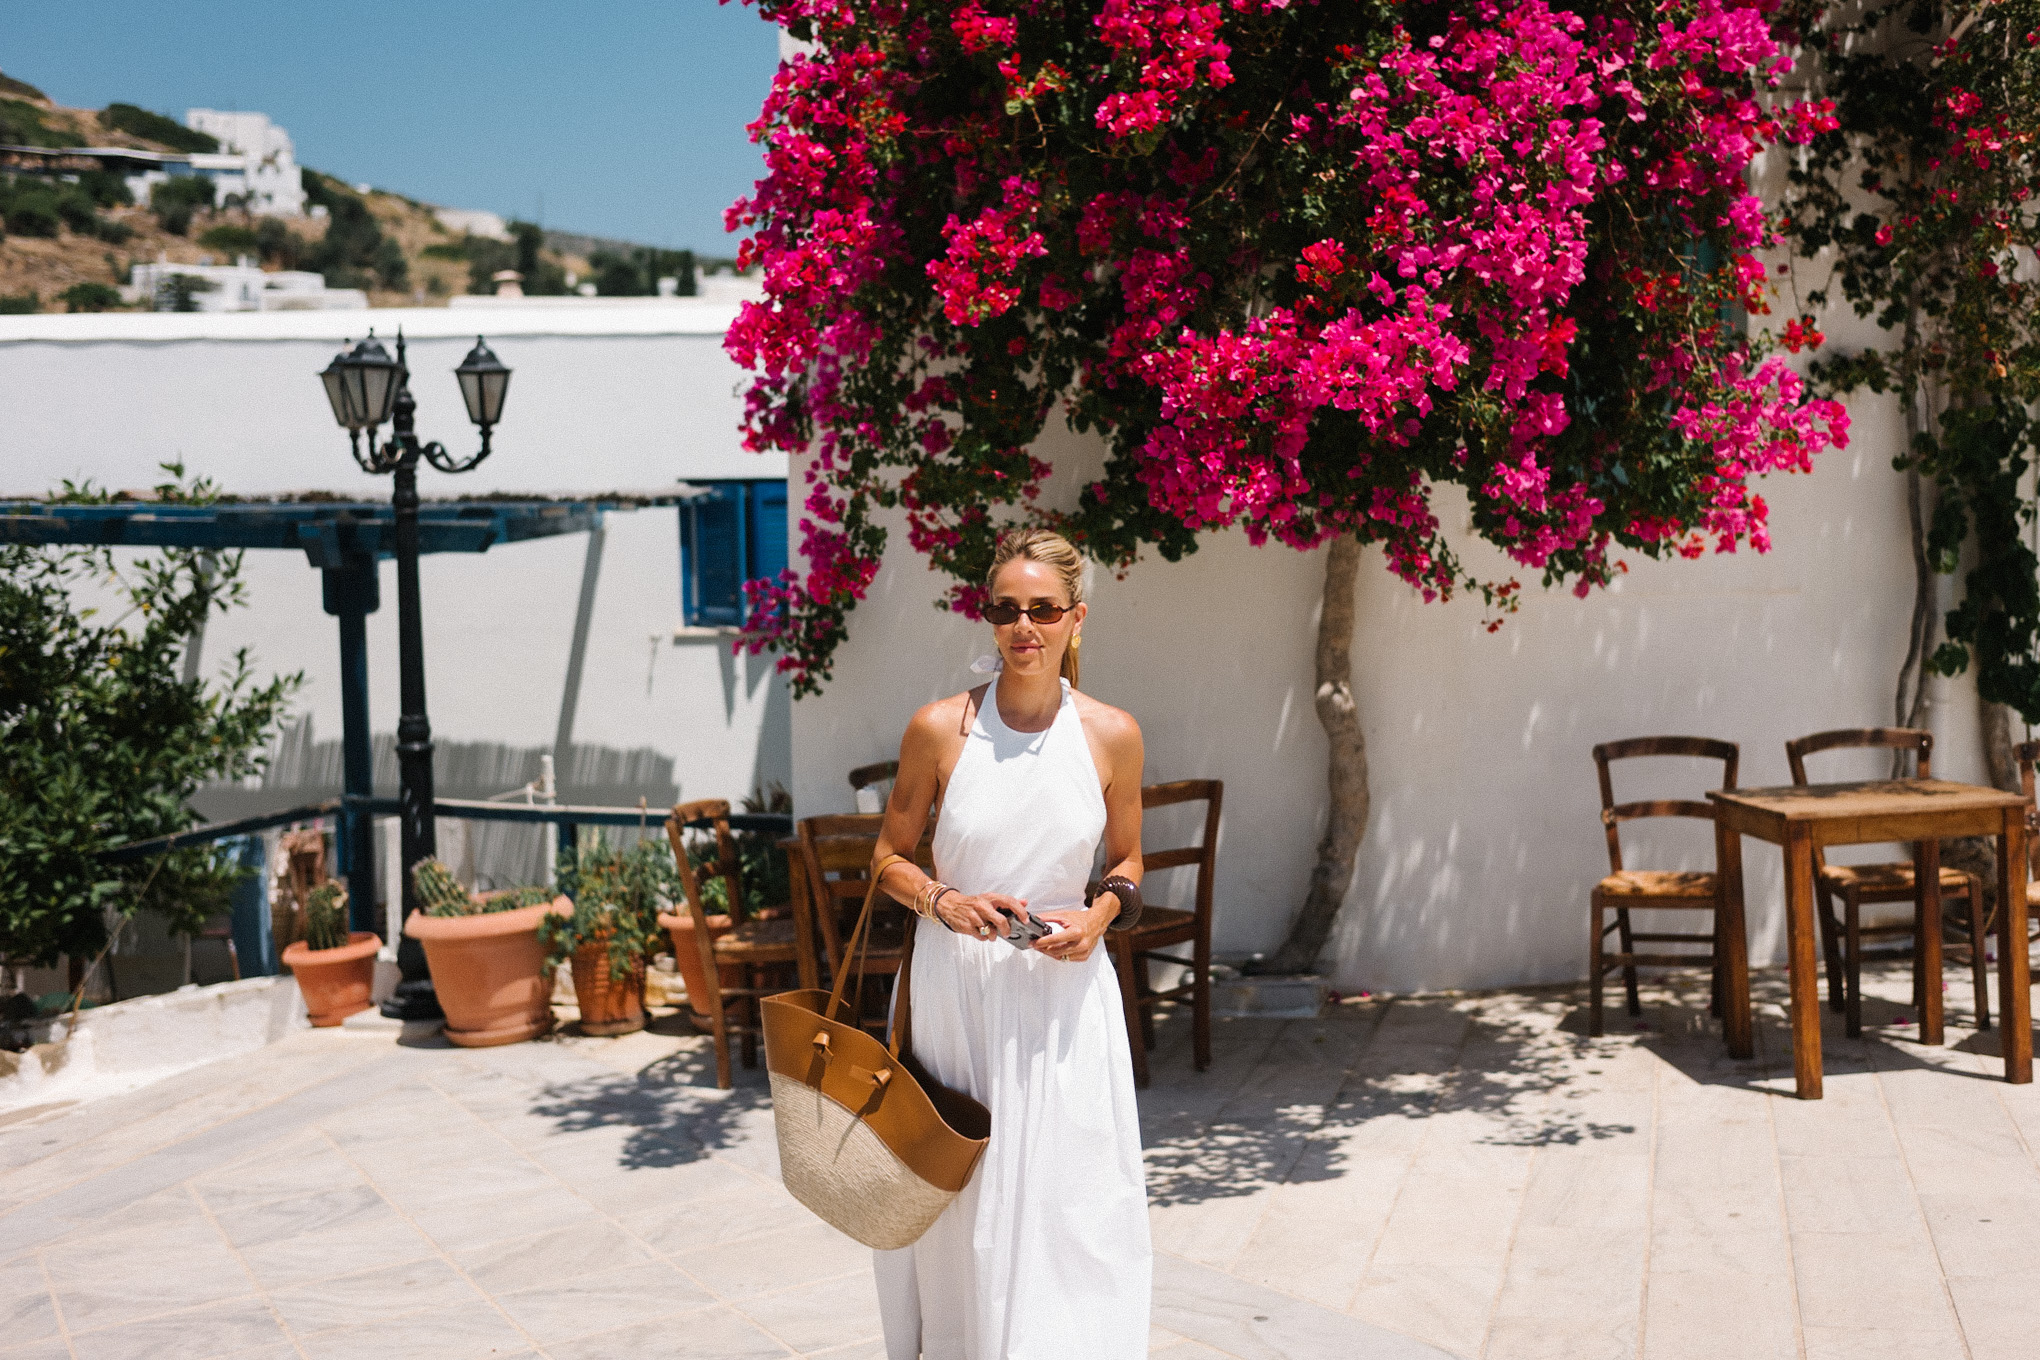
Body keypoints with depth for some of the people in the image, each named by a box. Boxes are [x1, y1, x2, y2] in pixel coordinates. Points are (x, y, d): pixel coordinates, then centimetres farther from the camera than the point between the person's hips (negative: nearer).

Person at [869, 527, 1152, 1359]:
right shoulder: (939, 729, -4)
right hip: (954, 986, 0)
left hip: (1063, 992, 1)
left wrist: (1101, 912, -7)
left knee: (1066, 1199, 1)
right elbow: (889, 855, 7)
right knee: (957, 1201, 6)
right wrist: (942, 900, -12)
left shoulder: (1111, 735, -1)